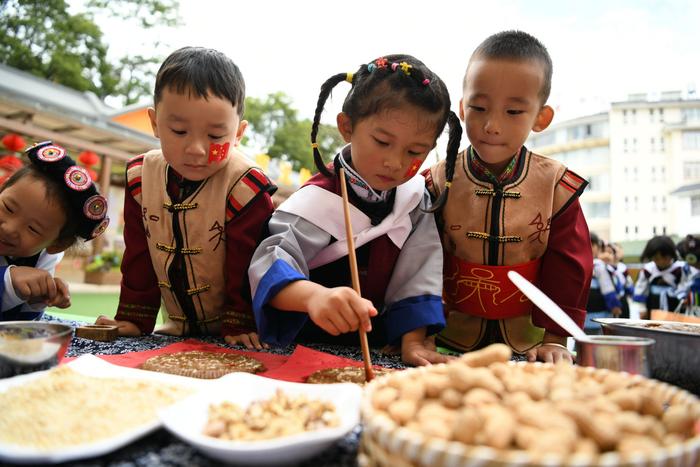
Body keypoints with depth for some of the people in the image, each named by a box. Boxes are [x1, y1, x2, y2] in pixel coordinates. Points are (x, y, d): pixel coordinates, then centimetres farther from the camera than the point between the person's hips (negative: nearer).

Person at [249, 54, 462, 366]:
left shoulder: (414, 198, -1)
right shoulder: (320, 200, -16)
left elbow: (418, 276, -1)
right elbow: (272, 263, -28)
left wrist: (414, 341, -13)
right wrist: (315, 296, -48)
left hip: (376, 352, 3)